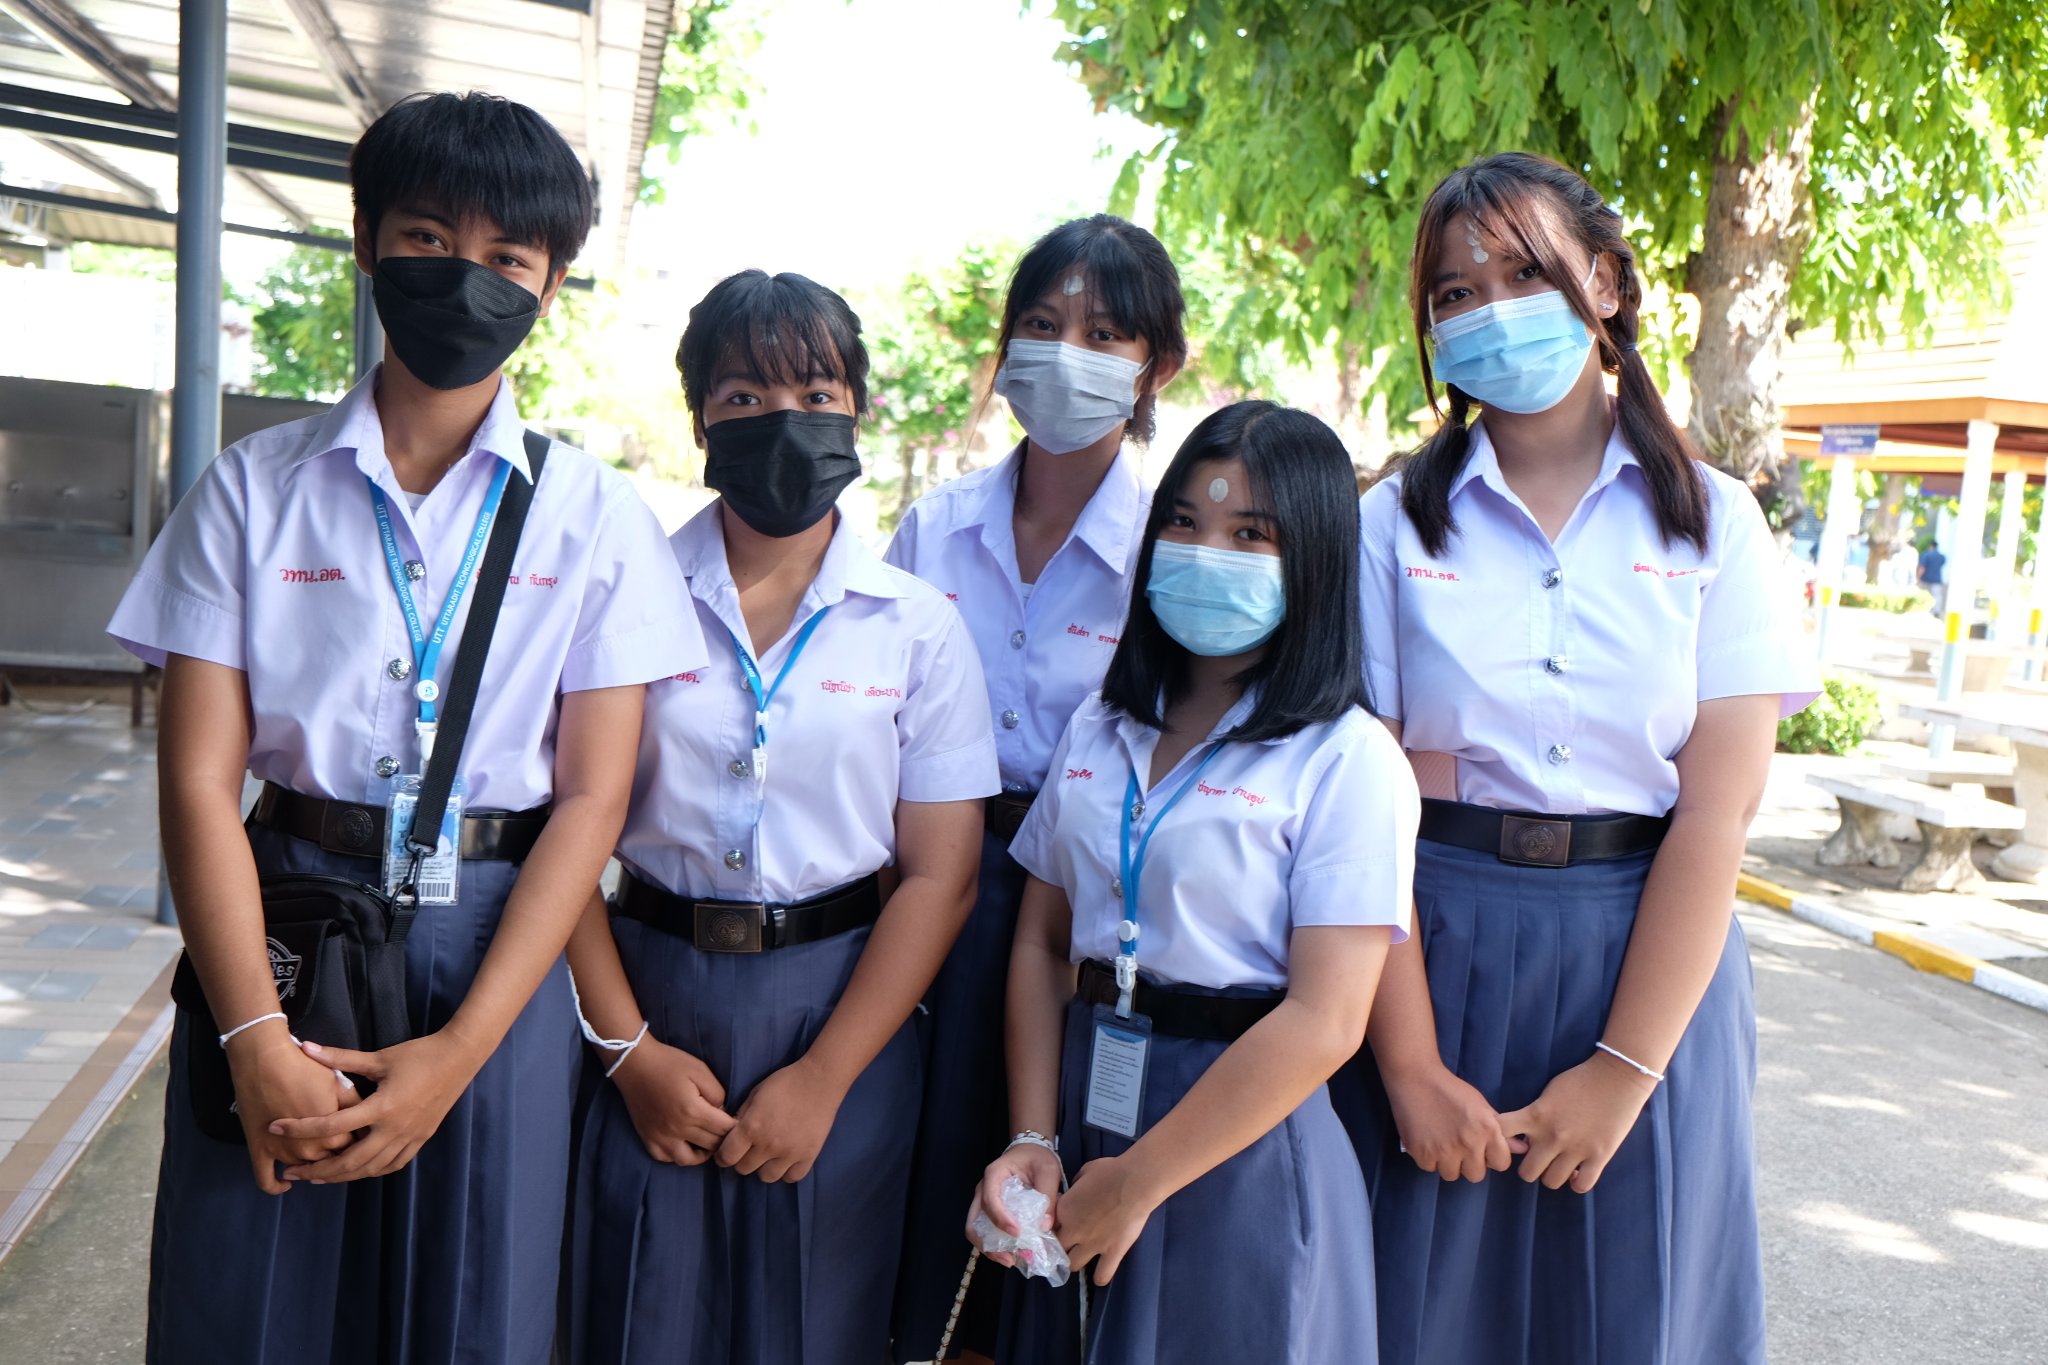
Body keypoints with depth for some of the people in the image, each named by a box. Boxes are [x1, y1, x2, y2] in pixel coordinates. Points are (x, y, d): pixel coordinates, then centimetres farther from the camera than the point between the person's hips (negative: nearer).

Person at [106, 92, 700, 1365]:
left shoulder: (595, 515, 0)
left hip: (495, 950, 0)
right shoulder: (256, 487, 1)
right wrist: (257, 1040, -13)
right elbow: (199, 779, -3)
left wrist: (460, 1048, -12)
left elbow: (591, 799, -4)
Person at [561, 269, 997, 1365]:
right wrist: (628, 1047, -7)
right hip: (651, 1002, 0)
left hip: (842, 1009, 0)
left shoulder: (918, 628, -1)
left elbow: (939, 875, -3)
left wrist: (823, 1078, -8)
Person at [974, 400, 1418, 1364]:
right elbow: (1041, 945, 7)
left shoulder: (1347, 760, -11)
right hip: (1085, 1117, 5)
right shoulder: (1099, 728, 6)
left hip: (1242, 1152, -5)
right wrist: (1032, 1139, -4)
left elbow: (1324, 1022, -17)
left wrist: (1137, 1182, -14)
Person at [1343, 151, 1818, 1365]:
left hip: (1648, 957, 1)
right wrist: (1411, 1065, -12)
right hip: (1434, 954, 0)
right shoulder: (1394, 523, 0)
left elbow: (1717, 809, -6)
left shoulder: (1712, 522, 1)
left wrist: (1624, 1071, -12)